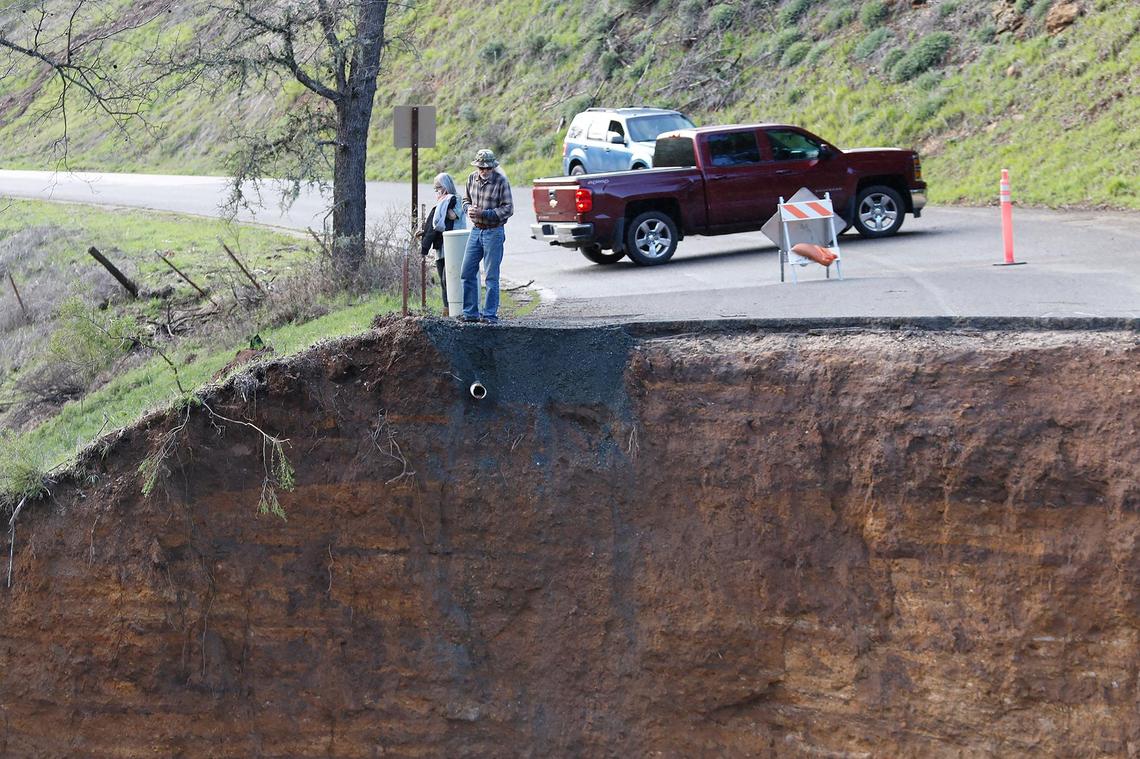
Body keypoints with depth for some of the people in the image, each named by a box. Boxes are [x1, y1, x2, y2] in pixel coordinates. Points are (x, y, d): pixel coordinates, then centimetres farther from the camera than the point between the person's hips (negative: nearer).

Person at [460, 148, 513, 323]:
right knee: (468, 273, 5)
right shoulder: (472, 179, 5)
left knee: (492, 276, -1)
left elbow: (508, 209, -12)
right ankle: (470, 312, 14)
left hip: (494, 232, -6)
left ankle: (490, 314, 5)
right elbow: (466, 200, 19)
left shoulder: (501, 181, -11)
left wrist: (484, 213, -20)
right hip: (476, 230, 6)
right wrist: (469, 208, -5)